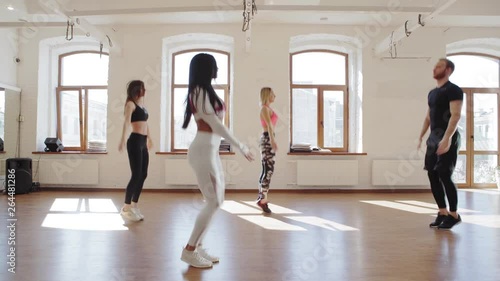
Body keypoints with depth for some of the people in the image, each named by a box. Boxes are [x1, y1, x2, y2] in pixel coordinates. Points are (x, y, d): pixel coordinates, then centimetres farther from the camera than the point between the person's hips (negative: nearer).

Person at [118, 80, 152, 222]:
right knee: (136, 175, -8)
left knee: (143, 175, 8)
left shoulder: (142, 104, 18)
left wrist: (149, 138, 41)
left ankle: (134, 206, 19)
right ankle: (126, 208, 4)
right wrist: (123, 139, -34)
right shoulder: (131, 104, -5)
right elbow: (126, 122, -20)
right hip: (135, 142, -8)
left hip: (143, 142, 8)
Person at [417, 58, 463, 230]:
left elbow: (455, 115, -19)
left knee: (445, 176, -9)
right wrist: (421, 137, 16)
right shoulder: (432, 93, 18)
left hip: (447, 138, -8)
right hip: (434, 138, 8)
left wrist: (447, 138, -29)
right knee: (432, 175, 6)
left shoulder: (453, 90, -7)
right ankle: (442, 213, 16)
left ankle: (454, 215, 7)